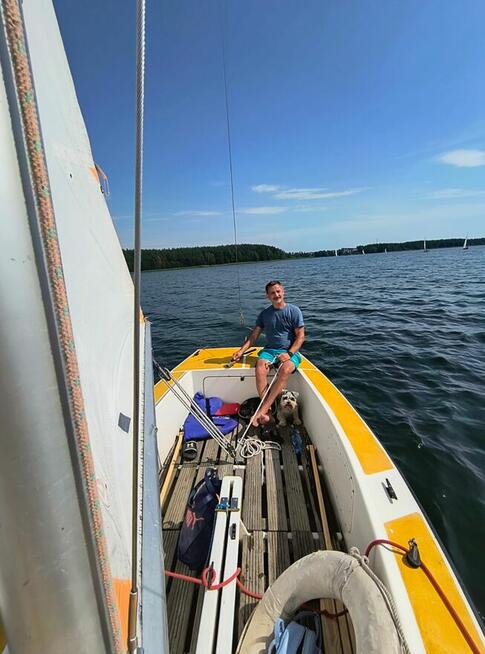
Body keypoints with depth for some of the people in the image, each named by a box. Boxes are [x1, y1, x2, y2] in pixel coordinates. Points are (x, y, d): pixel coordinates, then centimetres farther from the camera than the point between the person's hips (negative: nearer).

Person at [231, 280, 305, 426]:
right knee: (260, 369, -31)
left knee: (285, 370, -36)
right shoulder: (265, 313, 12)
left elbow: (300, 336, -3)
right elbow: (254, 335, 13)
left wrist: (289, 354, -17)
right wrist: (241, 351, 0)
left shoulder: (294, 311, 1)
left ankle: (262, 410, -34)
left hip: (290, 351, -3)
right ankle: (267, 411, -30)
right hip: (269, 349, 3)